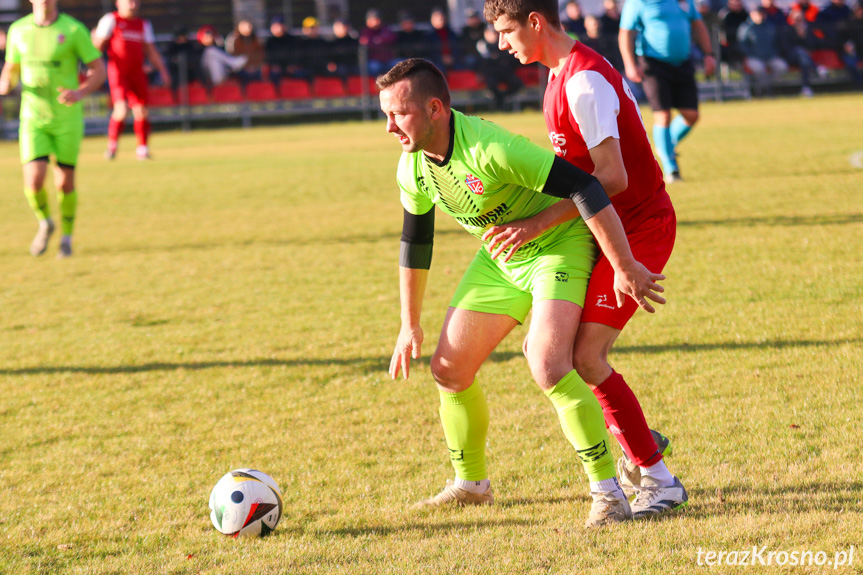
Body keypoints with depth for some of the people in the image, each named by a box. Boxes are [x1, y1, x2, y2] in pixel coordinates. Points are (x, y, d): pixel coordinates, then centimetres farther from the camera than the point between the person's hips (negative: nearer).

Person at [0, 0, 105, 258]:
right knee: (34, 181, -12)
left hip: (67, 118, -1)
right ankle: (45, 223, 20)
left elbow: (99, 70, -5)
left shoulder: (74, 30, -10)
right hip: (33, 119, 1)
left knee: (65, 183, 3)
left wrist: (79, 93, -24)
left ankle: (67, 237, 28)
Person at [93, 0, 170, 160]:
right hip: (117, 71, -5)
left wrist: (162, 70, 15)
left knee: (141, 111, 2)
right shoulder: (111, 20, 0)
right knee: (122, 109, -18)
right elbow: (98, 46, -1)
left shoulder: (144, 24, 15)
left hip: (137, 73, 5)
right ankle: (112, 145, -1)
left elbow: (151, 51, 20)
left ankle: (142, 149, 15)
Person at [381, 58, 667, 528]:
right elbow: (415, 242, 10)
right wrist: (409, 325, 14)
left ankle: (607, 490, -14)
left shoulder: (490, 149, -33)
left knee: (548, 368, -26)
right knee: (449, 370, 7)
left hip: (558, 247, -8)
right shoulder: (412, 167, -8)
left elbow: (584, 189, -33)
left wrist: (625, 268, -30)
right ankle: (471, 484, 28)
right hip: (499, 259, 8)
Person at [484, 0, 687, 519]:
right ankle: (639, 443, 19)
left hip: (638, 229, -10)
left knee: (586, 358, -16)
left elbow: (612, 178, -27)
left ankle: (660, 482, -8)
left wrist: (538, 224, -28)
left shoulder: (584, 81, -20)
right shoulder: (564, 74, 11)